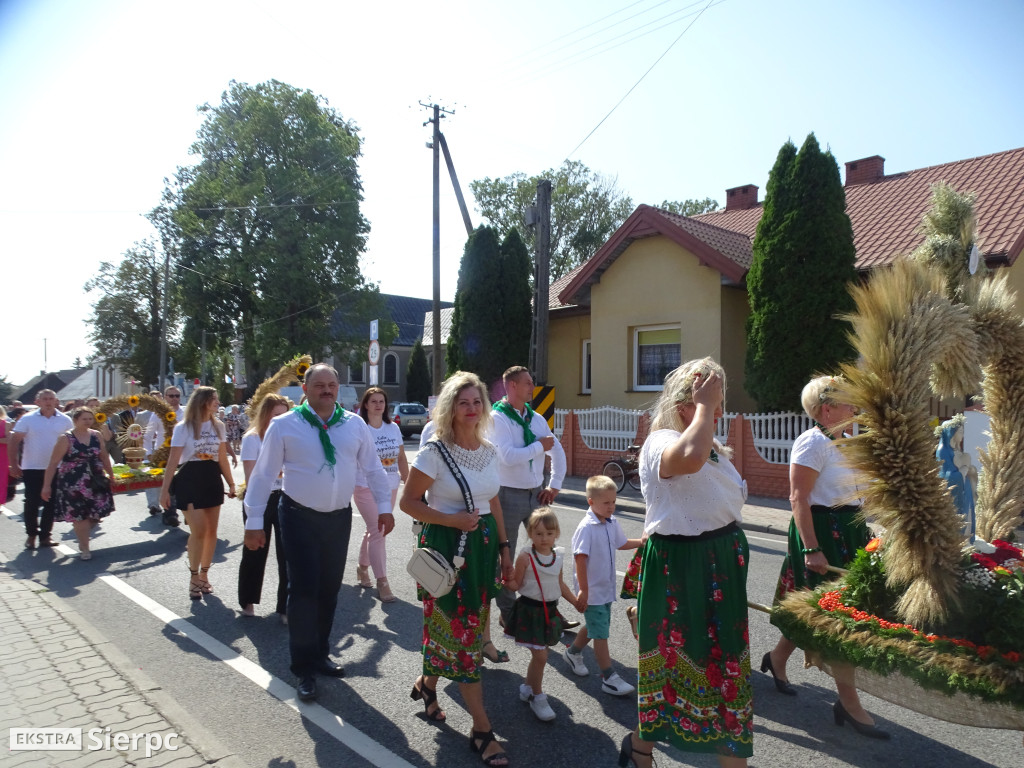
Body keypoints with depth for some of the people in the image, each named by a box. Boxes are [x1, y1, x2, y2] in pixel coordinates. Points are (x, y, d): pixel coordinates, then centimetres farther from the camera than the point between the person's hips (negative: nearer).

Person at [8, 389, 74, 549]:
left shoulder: (65, 420, 0)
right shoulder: (27, 419, -3)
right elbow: (14, 442, -3)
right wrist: (14, 465, -8)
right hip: (32, 468, -1)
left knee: (51, 503, 5)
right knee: (32, 503, 4)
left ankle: (45, 535, 16)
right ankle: (31, 535, 20)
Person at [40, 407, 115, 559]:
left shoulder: (96, 436, 5)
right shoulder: (66, 438, -9)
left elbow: (104, 457, 17)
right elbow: (53, 463, -8)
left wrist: (110, 474, 20)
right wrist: (47, 485, -10)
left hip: (95, 482, 4)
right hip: (73, 483, -4)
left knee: (96, 514, 4)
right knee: (79, 516, -1)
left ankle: (82, 538, 31)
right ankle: (84, 549, 14)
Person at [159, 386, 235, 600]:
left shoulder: (218, 426, 9)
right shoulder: (183, 428, -5)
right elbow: (173, 461, -6)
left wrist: (231, 483, 12)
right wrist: (165, 490, -9)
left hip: (212, 480, 5)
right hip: (190, 480, -5)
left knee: (211, 530, 4)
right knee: (199, 530, -10)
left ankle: (204, 575, 20)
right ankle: (194, 578, 8)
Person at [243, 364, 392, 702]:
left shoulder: (355, 425, 2)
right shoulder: (284, 426, -7)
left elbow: (373, 467, 8)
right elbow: (263, 474, -5)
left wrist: (384, 507, 5)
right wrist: (254, 522, -5)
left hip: (339, 517, 4)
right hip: (299, 517, -3)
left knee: (330, 589, 12)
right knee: (304, 589, -4)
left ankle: (319, 654, 31)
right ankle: (304, 668, 11)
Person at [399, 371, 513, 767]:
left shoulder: (490, 452, 5)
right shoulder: (435, 452, -13)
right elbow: (408, 502, -11)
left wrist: (504, 547, 12)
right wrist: (452, 519, -20)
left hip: (483, 545, 6)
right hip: (446, 546, -6)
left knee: (470, 627, 13)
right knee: (462, 631, -1)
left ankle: (427, 684, 41)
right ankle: (481, 729, 9)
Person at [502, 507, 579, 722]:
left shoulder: (558, 555, 1)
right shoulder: (526, 556, -16)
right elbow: (516, 584, -10)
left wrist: (576, 602, 20)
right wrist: (506, 580, -32)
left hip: (549, 610, 6)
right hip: (530, 609, -6)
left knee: (538, 654, 18)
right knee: (540, 655, -4)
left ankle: (527, 688, 39)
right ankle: (537, 698, 16)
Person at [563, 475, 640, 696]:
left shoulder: (612, 523, 1)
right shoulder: (586, 527, -22)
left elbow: (621, 543, 19)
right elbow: (580, 559, -23)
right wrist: (583, 590, -22)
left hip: (607, 588, 8)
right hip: (592, 590, -8)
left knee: (595, 626, 21)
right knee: (600, 633, -1)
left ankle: (573, 652, 42)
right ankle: (609, 677, 7)